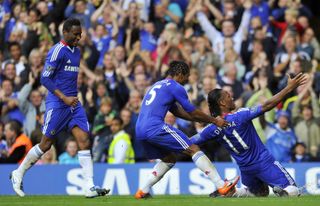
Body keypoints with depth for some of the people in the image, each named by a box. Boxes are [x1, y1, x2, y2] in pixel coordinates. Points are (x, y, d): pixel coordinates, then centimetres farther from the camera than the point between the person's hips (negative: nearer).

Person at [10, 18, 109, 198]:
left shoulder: (76, 51, 14)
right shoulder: (57, 51, -12)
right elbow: (45, 78, -16)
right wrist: (64, 98, -21)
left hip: (73, 103, 7)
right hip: (57, 104, -7)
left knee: (85, 141, -6)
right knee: (46, 144, 0)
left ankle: (90, 188, -10)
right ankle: (18, 174, 20)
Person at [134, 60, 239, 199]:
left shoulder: (157, 86, 27)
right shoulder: (175, 87, 1)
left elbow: (177, 111, 32)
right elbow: (193, 113, 4)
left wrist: (208, 119, 32)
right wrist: (215, 121, 16)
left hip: (140, 131, 9)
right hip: (155, 128, -9)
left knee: (168, 159, 25)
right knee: (194, 150, -5)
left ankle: (143, 192, 18)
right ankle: (221, 185, -12)